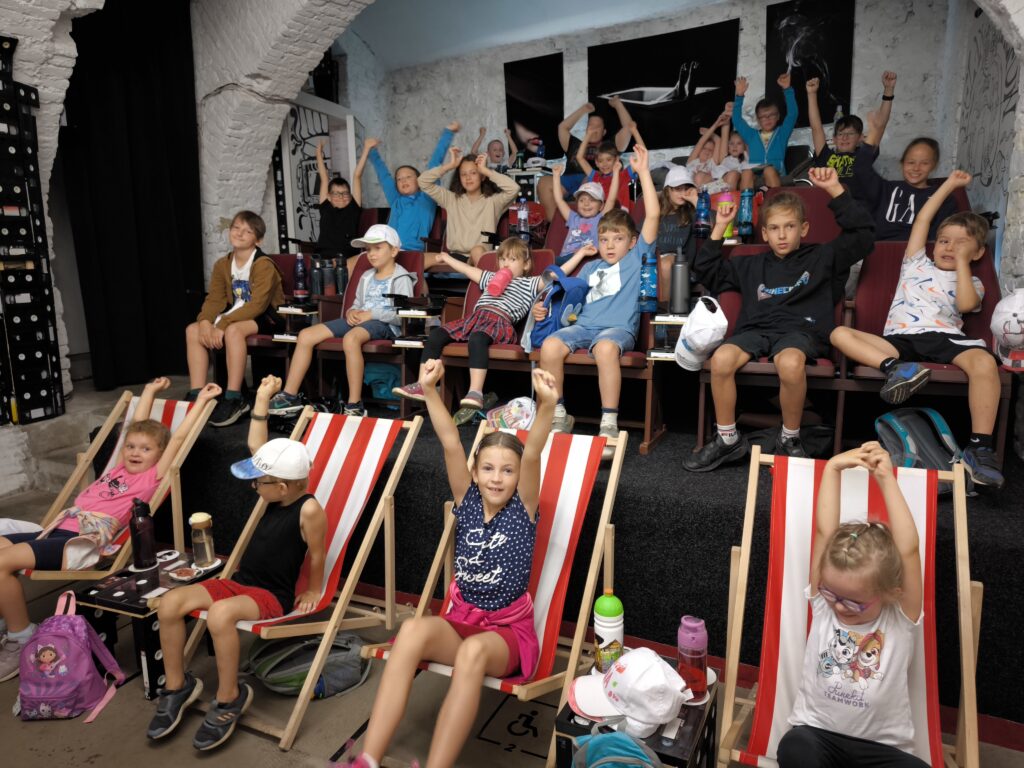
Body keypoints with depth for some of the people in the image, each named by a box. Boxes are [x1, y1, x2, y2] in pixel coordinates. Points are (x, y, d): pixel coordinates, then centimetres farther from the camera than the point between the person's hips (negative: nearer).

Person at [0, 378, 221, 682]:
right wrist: (150, 391, 37)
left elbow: (178, 438, -3)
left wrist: (201, 401, 1)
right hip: (59, 530, 8)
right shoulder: (119, 468, 21)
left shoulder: (151, 477, 1)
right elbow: (136, 426, 30)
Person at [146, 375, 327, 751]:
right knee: (170, 603, -9)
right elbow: (256, 446, 7)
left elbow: (317, 555, -15)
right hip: (238, 581, 8)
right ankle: (177, 686, 10)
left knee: (220, 614, -37)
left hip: (273, 595, -8)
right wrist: (262, 398, 4)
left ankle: (229, 699, -13)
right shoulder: (277, 494, 0)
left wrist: (313, 591, 0)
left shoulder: (309, 509, -24)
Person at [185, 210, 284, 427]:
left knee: (233, 330, -36)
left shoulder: (264, 265, -15)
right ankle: (197, 394, -12)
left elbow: (257, 305, -25)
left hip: (265, 318, -7)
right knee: (193, 330, -11)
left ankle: (234, 399, -29)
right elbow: (214, 299, 1)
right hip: (238, 316, 8)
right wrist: (205, 321, -21)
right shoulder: (222, 265, 7)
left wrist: (222, 325, -30)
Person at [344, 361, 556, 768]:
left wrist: (546, 405, -37)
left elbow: (532, 455, -22)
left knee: (474, 651, -38)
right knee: (413, 629, -31)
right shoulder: (468, 501, 3)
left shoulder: (523, 508, -3)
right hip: (461, 617, 3)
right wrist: (430, 392, -20)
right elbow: (450, 444, -10)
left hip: (509, 629, -2)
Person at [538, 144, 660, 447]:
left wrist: (643, 171, 5)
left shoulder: (637, 257, 15)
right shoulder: (591, 267, 28)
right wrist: (545, 306, 11)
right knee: (550, 345, -26)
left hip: (619, 328, -4)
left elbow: (653, 215, 6)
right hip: (583, 325, 4)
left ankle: (609, 423, -31)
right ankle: (558, 416, -12)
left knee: (606, 347, -39)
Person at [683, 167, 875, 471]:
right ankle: (727, 440, -14)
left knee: (790, 363, -40)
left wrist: (835, 190, 8)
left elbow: (863, 234, 13)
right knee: (721, 359, -31)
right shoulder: (752, 265, 27)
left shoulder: (822, 258, 20)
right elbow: (707, 273, 30)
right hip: (756, 329, 3)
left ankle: (789, 439, -14)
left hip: (800, 330, -2)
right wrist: (719, 229, 23)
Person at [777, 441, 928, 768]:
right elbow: (825, 532, -12)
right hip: (817, 734, 0)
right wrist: (833, 468, -14)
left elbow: (908, 550, -20)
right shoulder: (824, 601, -4)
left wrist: (886, 479, -20)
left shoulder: (901, 618, -7)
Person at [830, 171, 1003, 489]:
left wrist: (962, 263, 8)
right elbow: (922, 220, 27)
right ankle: (893, 368, -46)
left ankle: (980, 448, -31)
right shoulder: (917, 264, 29)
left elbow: (967, 304, -1)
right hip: (899, 339, 1)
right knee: (840, 334, -23)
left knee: (985, 362, -35)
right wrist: (950, 184, 33)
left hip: (943, 336, -1)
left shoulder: (971, 282, 24)